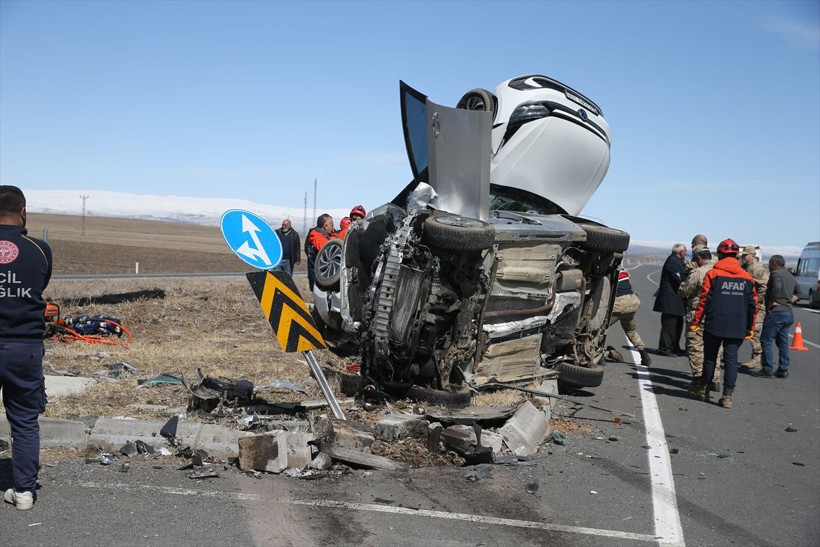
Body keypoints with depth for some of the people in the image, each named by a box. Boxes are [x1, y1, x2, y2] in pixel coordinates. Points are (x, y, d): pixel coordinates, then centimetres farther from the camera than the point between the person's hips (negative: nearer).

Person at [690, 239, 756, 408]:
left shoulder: (713, 274, -5)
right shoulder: (747, 278, 6)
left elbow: (704, 300, -7)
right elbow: (753, 304, 8)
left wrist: (695, 322, -1)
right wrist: (750, 328, 17)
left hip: (714, 325, -2)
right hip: (737, 328, 2)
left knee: (710, 358, 10)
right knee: (731, 359, 4)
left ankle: (703, 391, 21)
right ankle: (727, 396, 0)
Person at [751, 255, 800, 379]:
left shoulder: (775, 273, -10)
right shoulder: (791, 276, 18)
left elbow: (777, 287, -28)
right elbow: (797, 293, 25)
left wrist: (771, 302, -18)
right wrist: (789, 301, 13)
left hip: (776, 312, -9)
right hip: (789, 313, 9)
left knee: (766, 341, -3)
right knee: (783, 342, 14)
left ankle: (767, 370, -4)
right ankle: (783, 370, 15)